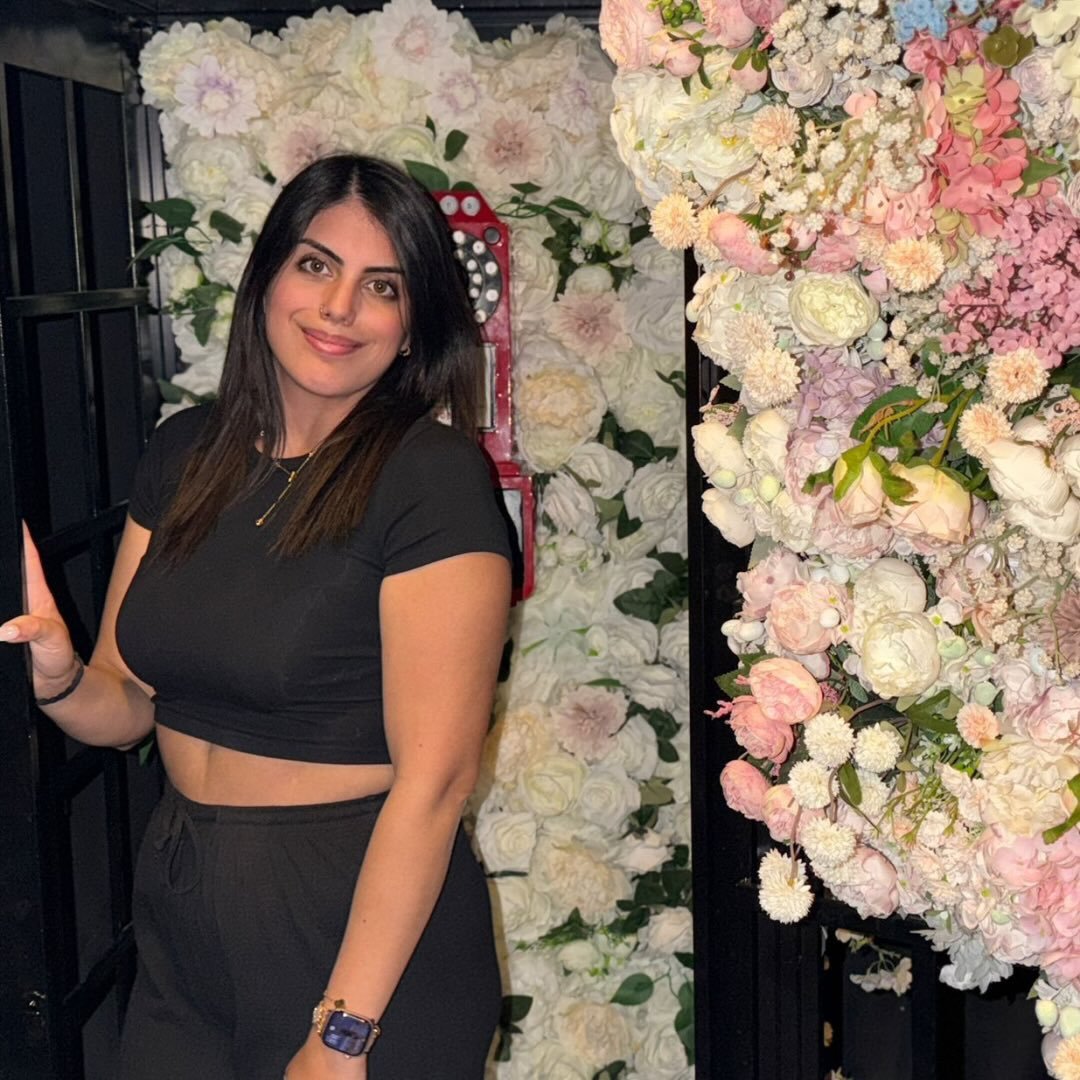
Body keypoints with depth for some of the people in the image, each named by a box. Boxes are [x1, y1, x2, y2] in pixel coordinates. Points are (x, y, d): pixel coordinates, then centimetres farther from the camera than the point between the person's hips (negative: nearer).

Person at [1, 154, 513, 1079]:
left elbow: (435, 777, -19)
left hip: (368, 927, -5)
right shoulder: (184, 454, 3)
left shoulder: (432, 476, -16)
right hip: (182, 912, 6)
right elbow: (125, 708, 7)